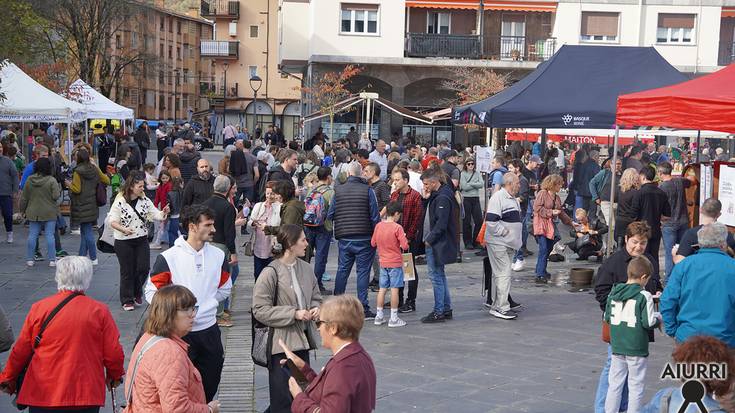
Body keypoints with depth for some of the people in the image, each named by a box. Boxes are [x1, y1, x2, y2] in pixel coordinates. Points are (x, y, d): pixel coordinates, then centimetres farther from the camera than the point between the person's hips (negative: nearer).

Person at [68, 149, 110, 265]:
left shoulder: (78, 172, -15)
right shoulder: (95, 169, 3)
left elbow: (76, 189, -16)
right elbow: (106, 181, 8)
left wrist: (69, 185, 2)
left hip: (82, 206, -7)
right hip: (93, 205, 7)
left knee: (87, 232, -3)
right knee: (85, 232, 14)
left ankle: (93, 258, -3)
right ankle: (82, 256, 19)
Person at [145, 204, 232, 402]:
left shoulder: (218, 255, 2)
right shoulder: (169, 257, -11)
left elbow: (225, 287, 16)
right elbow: (152, 291, -6)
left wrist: (207, 304, 5)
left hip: (209, 329, 4)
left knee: (210, 384, 13)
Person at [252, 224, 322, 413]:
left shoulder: (306, 268, 4)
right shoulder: (270, 273, -15)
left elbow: (315, 297, 17)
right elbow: (260, 310, -15)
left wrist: (315, 309, -6)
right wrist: (294, 314, -20)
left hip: (302, 340, 7)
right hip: (281, 343, -6)